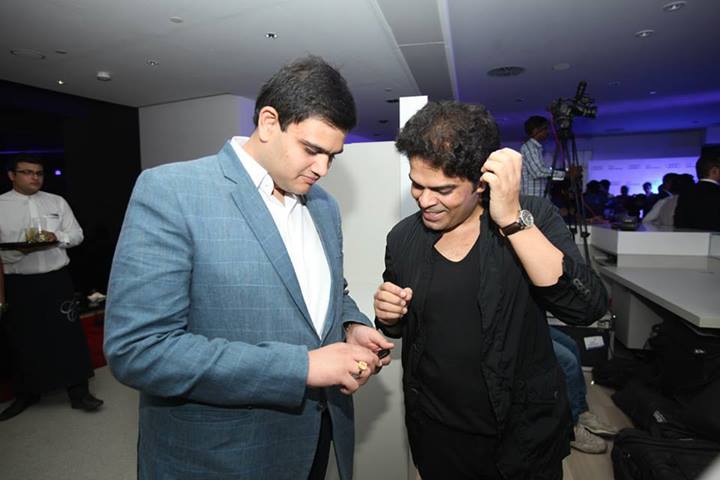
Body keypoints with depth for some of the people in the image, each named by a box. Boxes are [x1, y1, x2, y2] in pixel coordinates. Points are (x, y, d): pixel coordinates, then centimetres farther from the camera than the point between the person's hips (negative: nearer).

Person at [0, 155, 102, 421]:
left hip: (57, 280, 1)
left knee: (69, 334, 2)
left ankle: (79, 392, 13)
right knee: (22, 340, 10)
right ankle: (25, 394, 31)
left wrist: (56, 237, -12)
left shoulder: (57, 202, 8)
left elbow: (77, 234, 8)